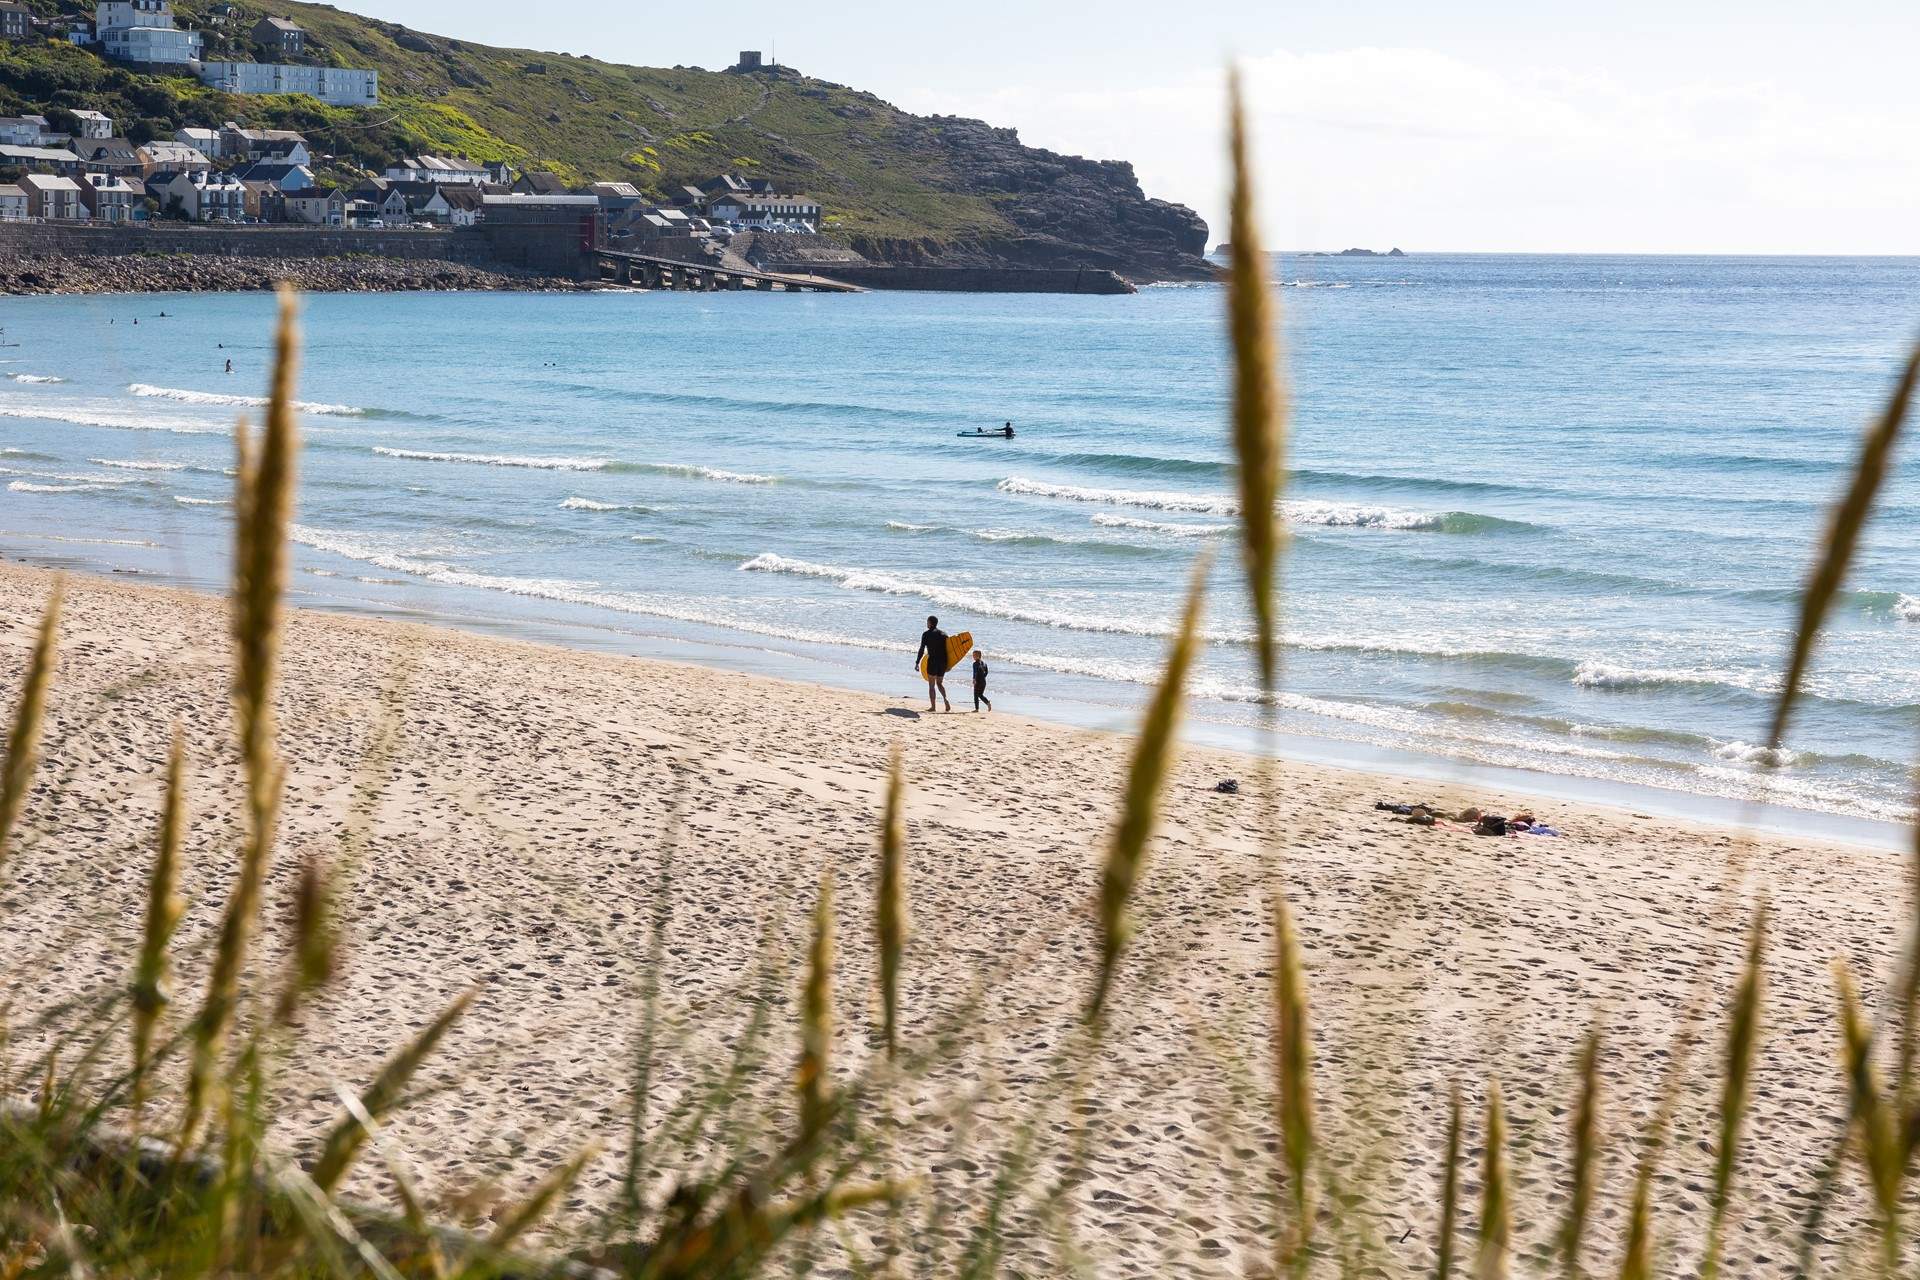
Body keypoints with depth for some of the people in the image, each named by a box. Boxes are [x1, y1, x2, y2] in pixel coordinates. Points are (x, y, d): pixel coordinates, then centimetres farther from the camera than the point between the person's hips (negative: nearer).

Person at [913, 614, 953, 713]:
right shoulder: (944, 634, 10)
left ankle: (932, 706, 1)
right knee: (939, 683, 17)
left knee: (931, 685, 4)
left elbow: (922, 649, -8)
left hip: (932, 661, -5)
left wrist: (917, 663, -4)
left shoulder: (926, 634, -3)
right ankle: (945, 698, -7)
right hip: (943, 662, 5)